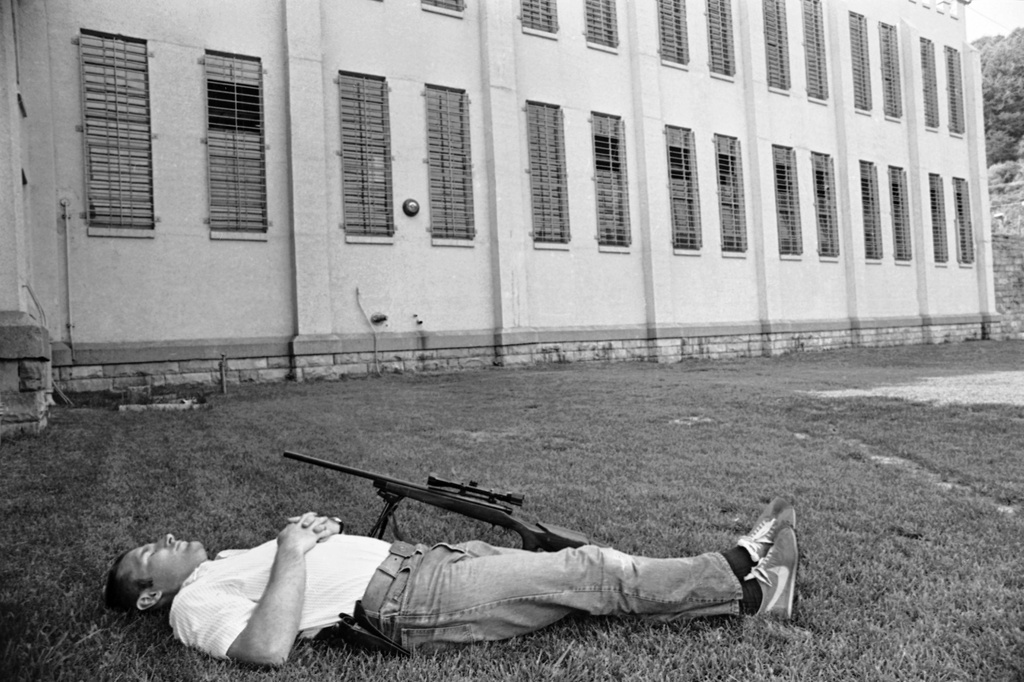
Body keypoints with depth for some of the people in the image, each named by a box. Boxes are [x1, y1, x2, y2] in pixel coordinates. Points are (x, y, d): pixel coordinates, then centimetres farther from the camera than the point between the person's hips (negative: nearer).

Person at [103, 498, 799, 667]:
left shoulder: (225, 565, 26)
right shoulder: (194, 604, -1)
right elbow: (267, 648, -20)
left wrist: (317, 529, 9)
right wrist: (293, 551, -17)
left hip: (415, 559, 8)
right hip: (410, 601, -8)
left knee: (583, 571, -1)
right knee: (586, 574, -11)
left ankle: (741, 574, 5)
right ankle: (749, 586, 0)